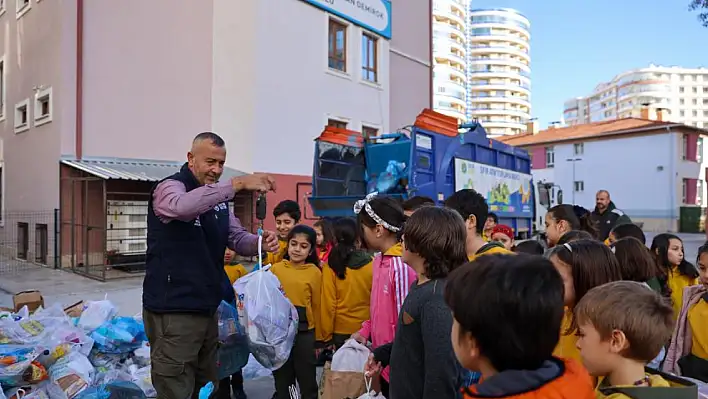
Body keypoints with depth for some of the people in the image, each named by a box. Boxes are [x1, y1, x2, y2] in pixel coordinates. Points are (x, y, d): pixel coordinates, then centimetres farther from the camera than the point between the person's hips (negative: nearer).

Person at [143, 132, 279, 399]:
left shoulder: (218, 199, 12)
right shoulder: (169, 187, -11)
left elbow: (238, 239, 8)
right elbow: (182, 206, -35)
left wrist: (260, 243, -14)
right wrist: (239, 183, -39)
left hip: (207, 309, 8)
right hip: (173, 310, -7)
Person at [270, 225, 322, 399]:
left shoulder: (315, 272, -4)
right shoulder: (276, 268, 2)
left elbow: (317, 306, -3)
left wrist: (317, 338, -2)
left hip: (304, 331, -2)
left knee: (307, 378, 10)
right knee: (281, 378, 16)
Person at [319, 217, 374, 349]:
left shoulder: (330, 266, -12)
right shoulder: (371, 263, -8)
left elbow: (328, 303, -10)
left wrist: (326, 336, -1)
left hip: (341, 330, -1)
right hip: (367, 329, 2)